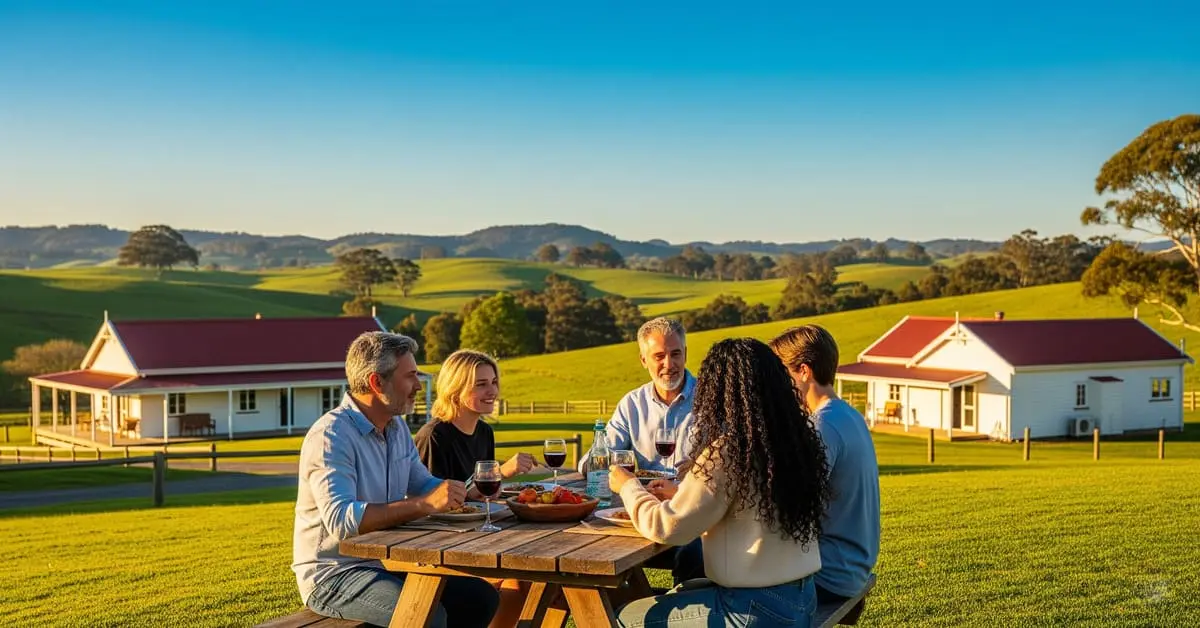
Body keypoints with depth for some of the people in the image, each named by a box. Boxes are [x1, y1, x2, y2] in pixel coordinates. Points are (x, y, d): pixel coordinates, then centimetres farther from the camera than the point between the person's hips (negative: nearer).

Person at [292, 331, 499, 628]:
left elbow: (424, 485, 21)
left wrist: (464, 493, -1)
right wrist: (425, 504, -35)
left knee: (482, 598, -1)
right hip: (333, 574, -9)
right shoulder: (330, 435, -19)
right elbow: (341, 520, -32)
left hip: (386, 564, 9)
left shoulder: (397, 428, 9)